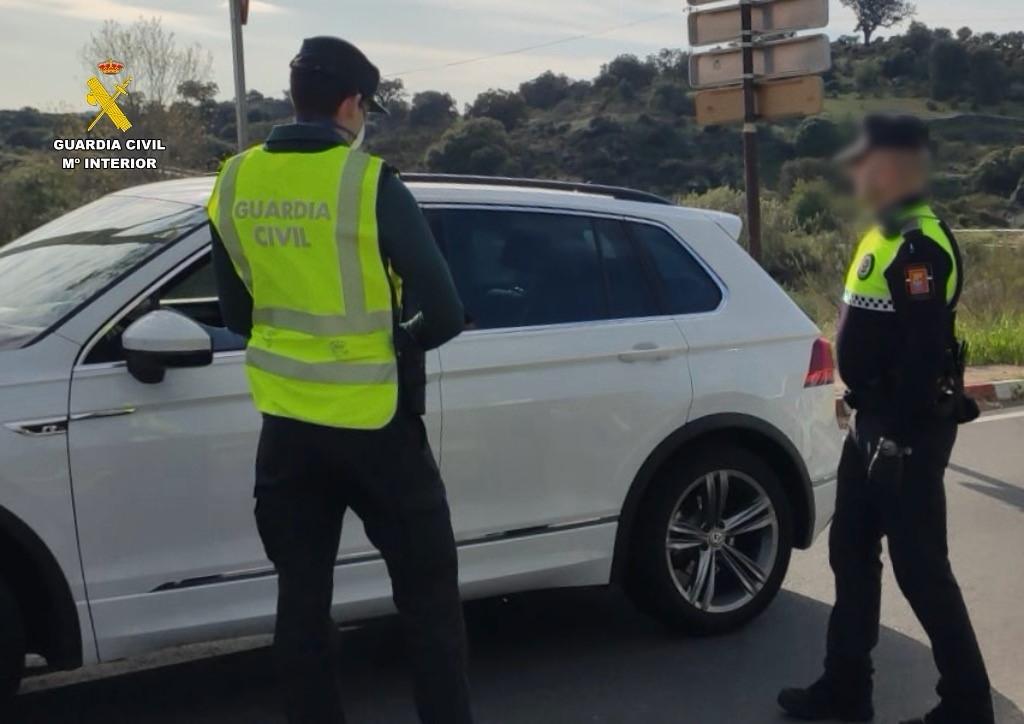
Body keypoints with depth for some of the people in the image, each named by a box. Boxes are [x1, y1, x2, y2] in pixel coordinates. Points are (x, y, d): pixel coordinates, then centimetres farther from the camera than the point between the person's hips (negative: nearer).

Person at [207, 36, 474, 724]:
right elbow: (443, 313, -15)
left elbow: (236, 312, 12)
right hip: (373, 421, -5)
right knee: (427, 591, 9)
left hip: (286, 423, 5)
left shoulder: (235, 183, 1)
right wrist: (396, 344, 4)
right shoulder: (369, 183, -15)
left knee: (302, 593, 15)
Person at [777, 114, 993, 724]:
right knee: (852, 554, 15)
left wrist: (898, 438, -23)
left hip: (908, 432, -10)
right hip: (875, 423, 10)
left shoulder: (921, 246, -19)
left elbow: (924, 352, -25)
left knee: (920, 568, 0)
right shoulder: (887, 236, 13)